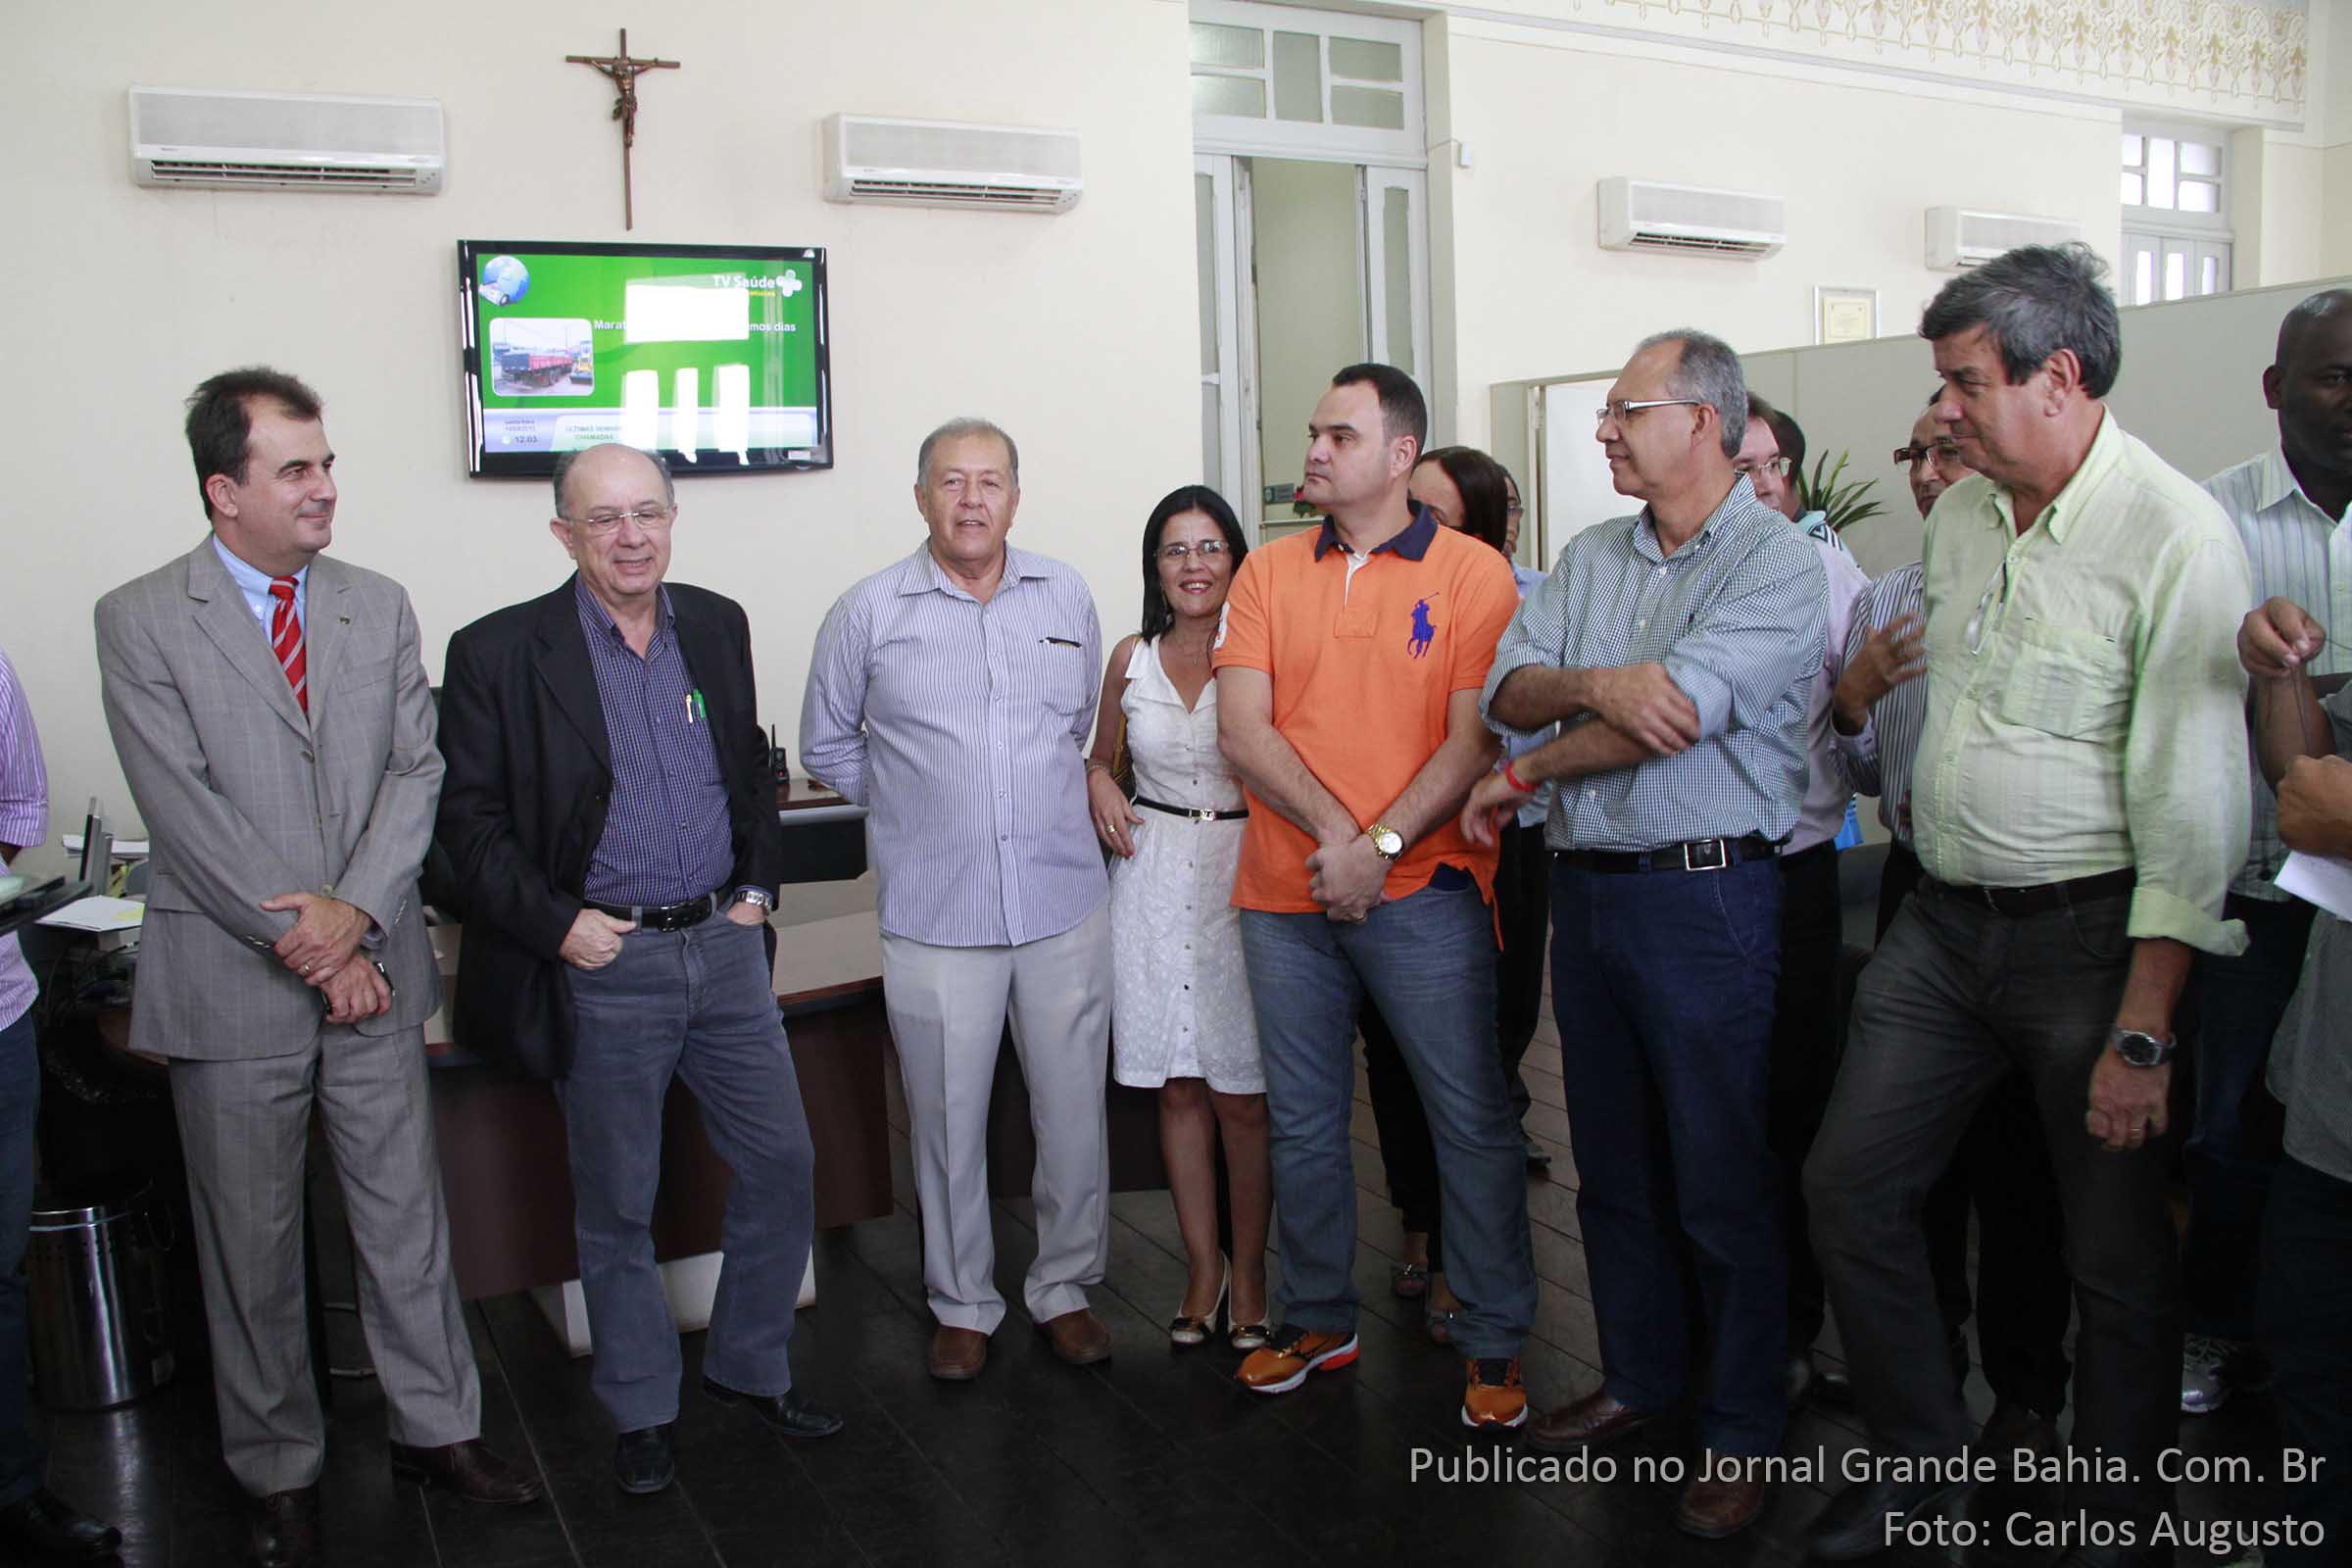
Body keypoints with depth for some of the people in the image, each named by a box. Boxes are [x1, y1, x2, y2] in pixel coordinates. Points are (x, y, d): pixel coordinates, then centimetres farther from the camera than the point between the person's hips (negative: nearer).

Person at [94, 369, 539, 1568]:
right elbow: (184, 807, -11)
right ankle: (277, 1470, 28)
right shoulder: (140, 619, -5)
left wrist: (355, 910, -14)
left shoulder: (380, 606, 7)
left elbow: (417, 771, 0)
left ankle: (437, 1427, 29)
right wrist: (306, 944, -14)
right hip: (231, 984, -3)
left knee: (404, 1212, 12)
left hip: (373, 970, 3)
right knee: (252, 1244, 10)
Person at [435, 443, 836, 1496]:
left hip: (723, 945, 4)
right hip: (601, 964, -4)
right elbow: (469, 822, -7)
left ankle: (751, 1367, 31)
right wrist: (555, 924, -14)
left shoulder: (717, 626, 7)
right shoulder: (499, 654, -7)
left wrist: (758, 883, 7)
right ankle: (640, 1411, 28)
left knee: (781, 1162, 10)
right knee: (617, 1207, 9)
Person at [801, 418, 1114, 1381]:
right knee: (948, 1120, 8)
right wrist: (920, 806, 9)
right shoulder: (869, 613, 0)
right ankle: (963, 1303, 26)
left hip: (1064, 902, 2)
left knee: (1074, 1110, 8)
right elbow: (827, 747, 10)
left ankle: (1066, 1287, 27)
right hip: (934, 915, -2)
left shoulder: (1065, 597, 8)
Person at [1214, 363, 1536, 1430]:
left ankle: (1493, 1342, 18)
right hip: (1286, 895, 4)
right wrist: (1333, 832, -13)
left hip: (1422, 892, -3)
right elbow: (1242, 731, -2)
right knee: (1303, 1125, 13)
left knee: (1471, 1120, 2)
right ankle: (1319, 1320, 30)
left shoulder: (1471, 573, -2)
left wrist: (1380, 846, -16)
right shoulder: (1268, 574, 7)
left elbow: (1474, 742, -8)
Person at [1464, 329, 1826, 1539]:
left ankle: (1744, 1431, 18)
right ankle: (1640, 1376, 34)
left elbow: (1675, 715, -19)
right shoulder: (1590, 558, 13)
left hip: (1708, 894, -6)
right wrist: (1593, 684, -18)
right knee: (1613, 1165, 16)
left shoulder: (1781, 565, -9)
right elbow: (1508, 689, 4)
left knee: (1723, 1179, 3)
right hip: (1585, 887, 7)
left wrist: (1524, 778, -8)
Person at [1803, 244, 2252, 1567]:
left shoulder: (2177, 536, -15)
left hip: (2089, 933, -6)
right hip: (1945, 920, 7)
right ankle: (1921, 1461, 28)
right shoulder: (1961, 517, 7)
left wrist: (2145, 1027, -18)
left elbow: (2194, 807, -17)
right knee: (1851, 1185, 8)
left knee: (2119, 1258, 7)